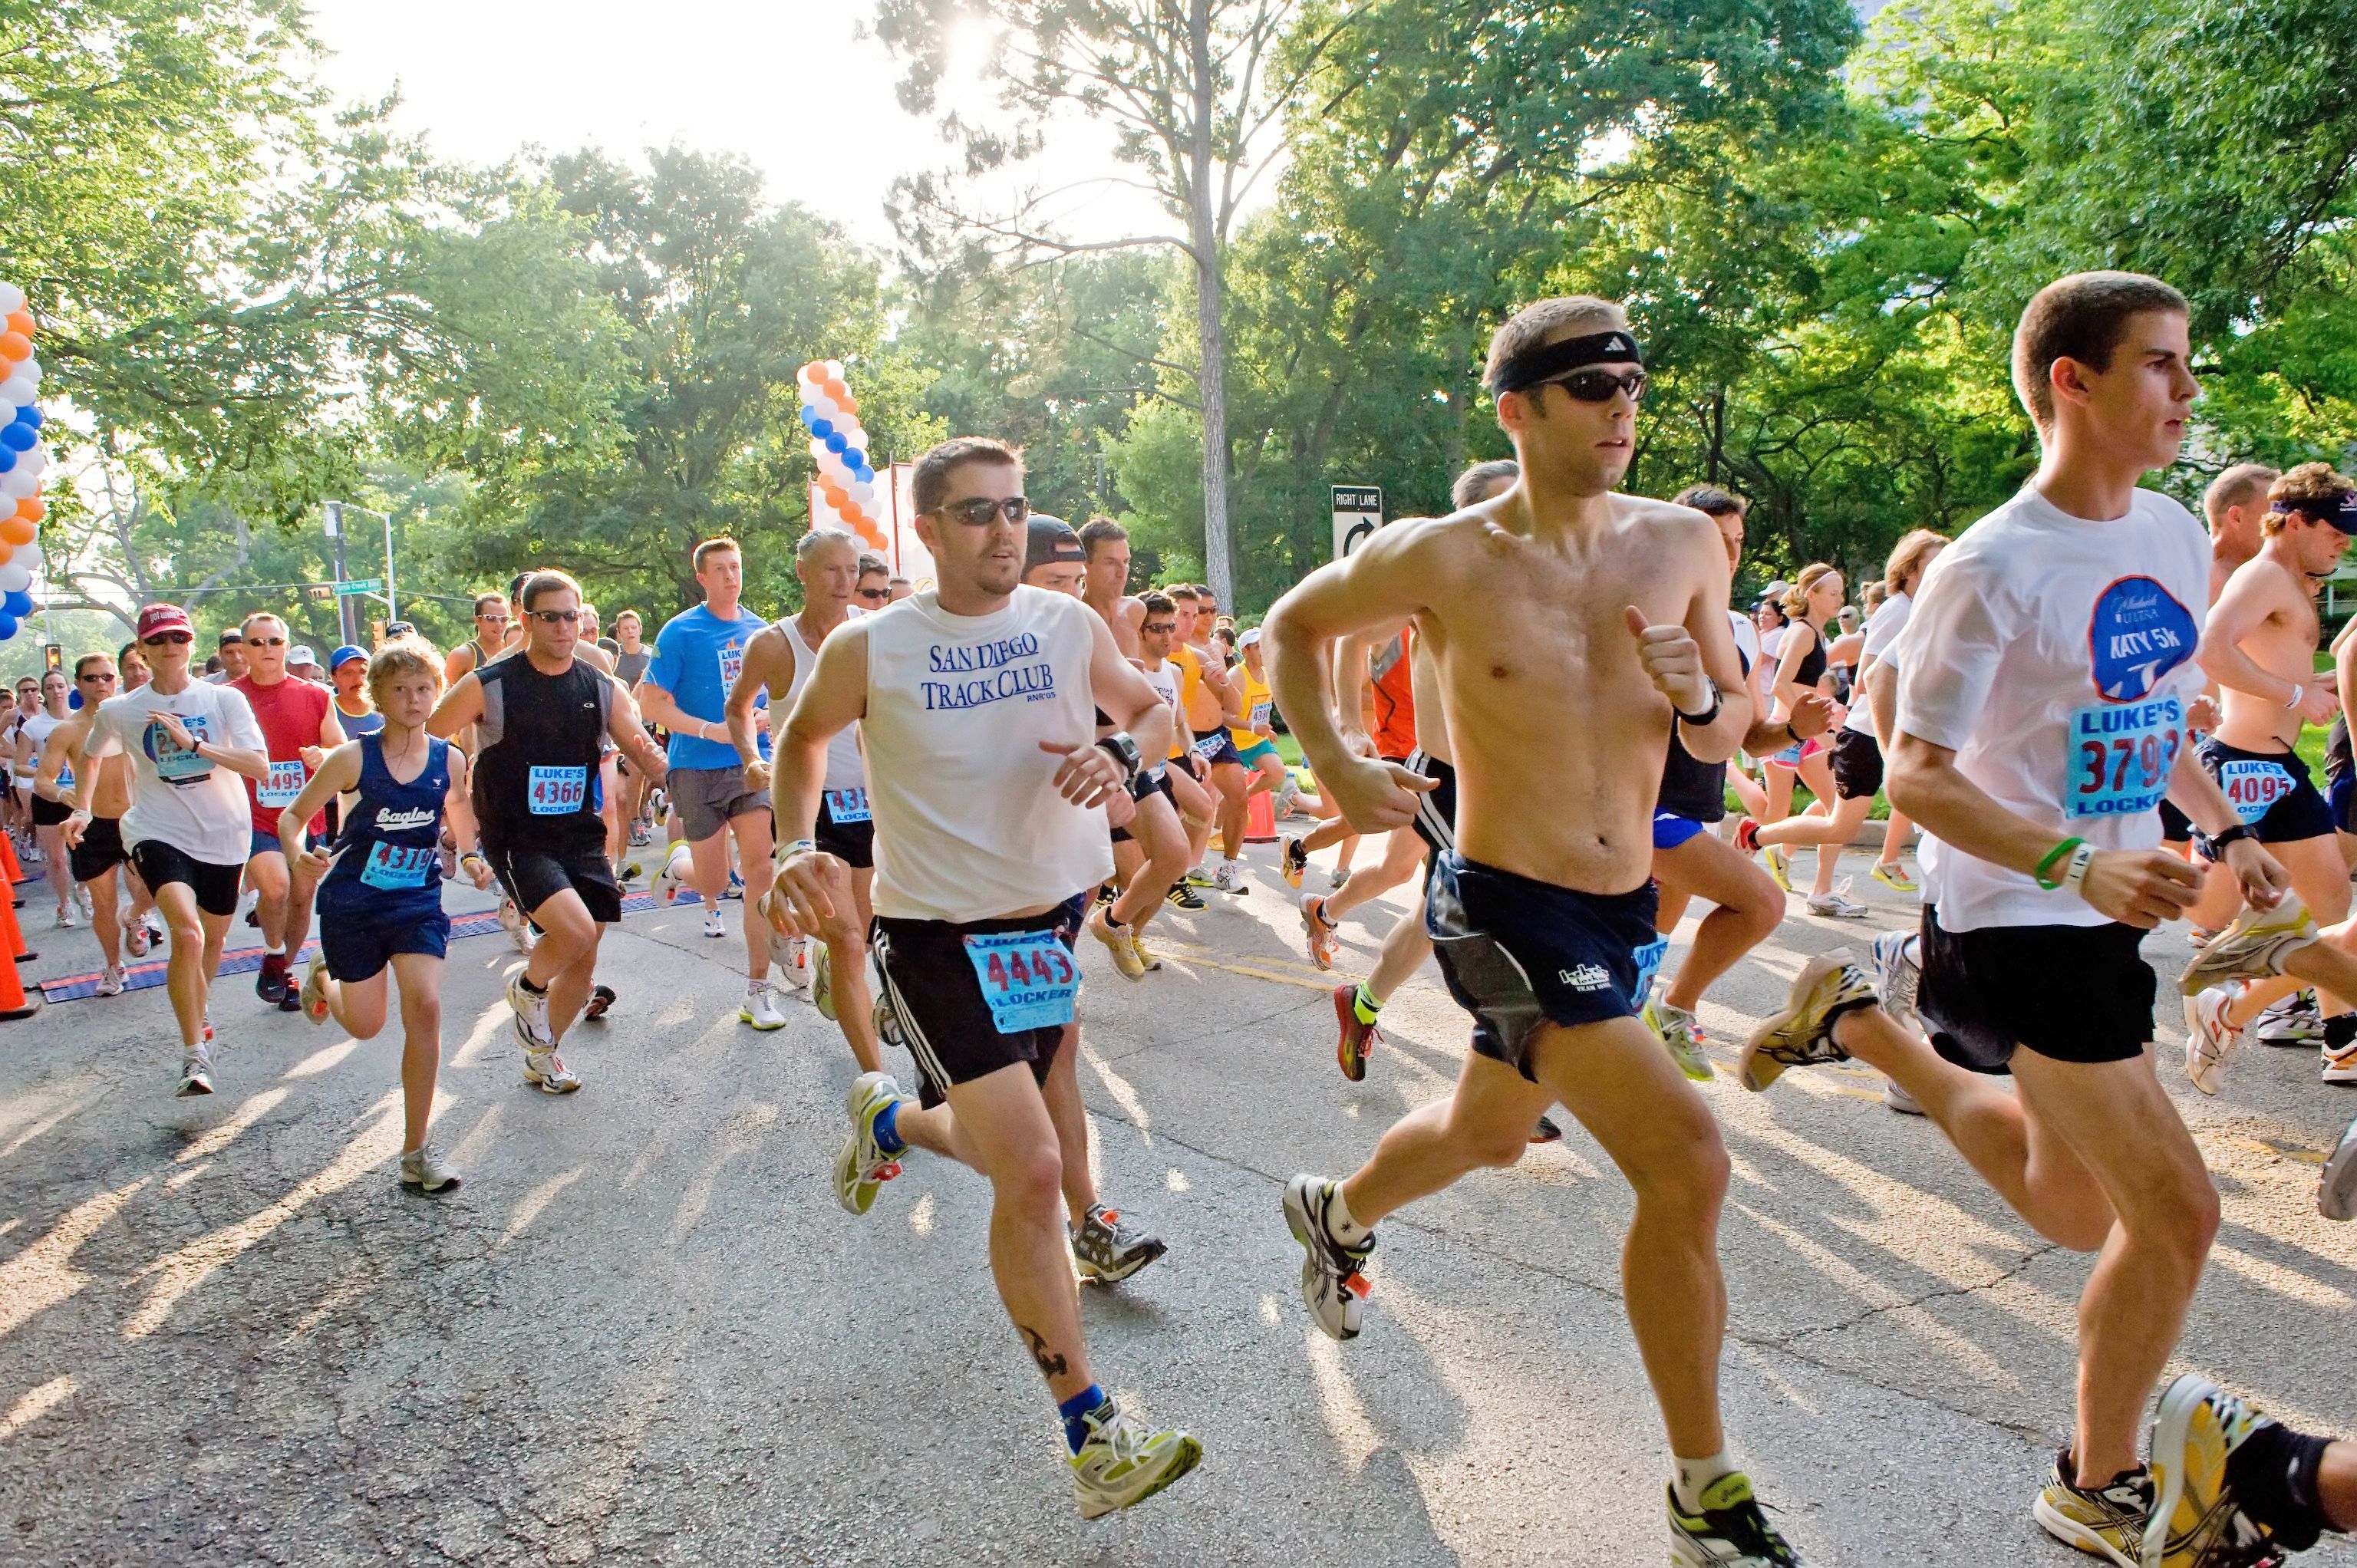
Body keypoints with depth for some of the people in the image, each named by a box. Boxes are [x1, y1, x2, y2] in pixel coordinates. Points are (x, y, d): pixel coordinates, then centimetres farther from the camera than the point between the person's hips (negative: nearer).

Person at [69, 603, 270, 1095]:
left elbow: (260, 765, -15)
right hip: (159, 832, -2)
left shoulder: (224, 699, -6)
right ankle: (195, 1054, -18)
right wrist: (82, 809, 9)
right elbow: (92, 756, 20)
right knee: (187, 932, -24)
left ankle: (196, 1016, 48)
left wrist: (193, 742, -23)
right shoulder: (119, 710, -2)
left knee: (213, 937, 18)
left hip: (224, 833, 2)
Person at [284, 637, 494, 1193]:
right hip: (352, 901, -1)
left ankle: (416, 1149, -6)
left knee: (425, 1007, -17)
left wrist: (471, 859, -3)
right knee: (365, 1026, 10)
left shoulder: (449, 759, -6)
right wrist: (300, 854, -27)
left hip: (418, 901, 1)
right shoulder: (354, 758, -13)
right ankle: (322, 980, 50)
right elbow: (292, 815, -6)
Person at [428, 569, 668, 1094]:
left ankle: (542, 1054, 34)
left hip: (581, 836, 5)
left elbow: (648, 757, -1)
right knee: (576, 930, -24)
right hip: (516, 839, -4)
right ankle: (528, 990, 10)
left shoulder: (602, 690, 2)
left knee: (582, 962, 8)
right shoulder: (487, 687, -8)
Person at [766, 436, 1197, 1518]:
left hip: (1053, 916, 5)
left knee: (1016, 1145, 20)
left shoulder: (1069, 626, -3)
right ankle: (1094, 1437, 1)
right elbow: (802, 739, 8)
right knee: (1033, 1172, -14)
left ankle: (890, 1119, 55)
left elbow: (1153, 711, 10)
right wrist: (800, 843, -9)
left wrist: (1120, 753, -13)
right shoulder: (868, 650, -11)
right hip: (938, 935, -5)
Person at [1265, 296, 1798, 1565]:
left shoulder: (1684, 544, -1)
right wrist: (1334, 766, -9)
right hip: (1509, 909, -6)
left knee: (1487, 1133, 26)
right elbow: (1295, 624, 4)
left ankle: (1338, 1213, 59)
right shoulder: (1443, 558, -13)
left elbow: (1727, 735, 8)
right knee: (1687, 1163, -15)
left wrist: (1695, 693, -14)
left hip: (1622, 910, 6)